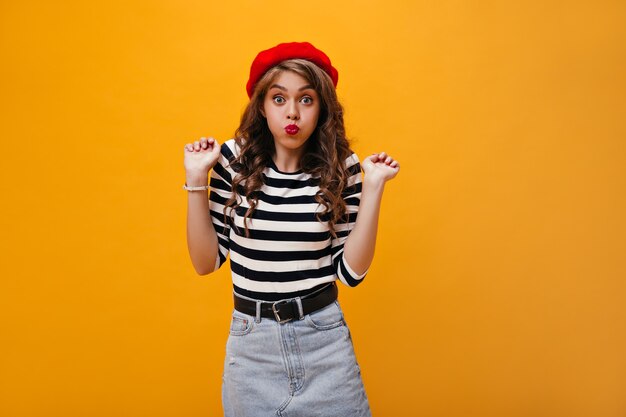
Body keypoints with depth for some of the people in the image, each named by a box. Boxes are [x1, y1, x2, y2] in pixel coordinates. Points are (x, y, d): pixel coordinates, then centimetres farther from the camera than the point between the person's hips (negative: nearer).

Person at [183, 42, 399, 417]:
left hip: (324, 338, 0)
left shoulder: (341, 167, -7)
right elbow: (206, 261, -4)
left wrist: (373, 187, -13)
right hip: (251, 341, 1)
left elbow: (351, 271, -8)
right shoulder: (234, 161, -7)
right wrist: (197, 180, -11)